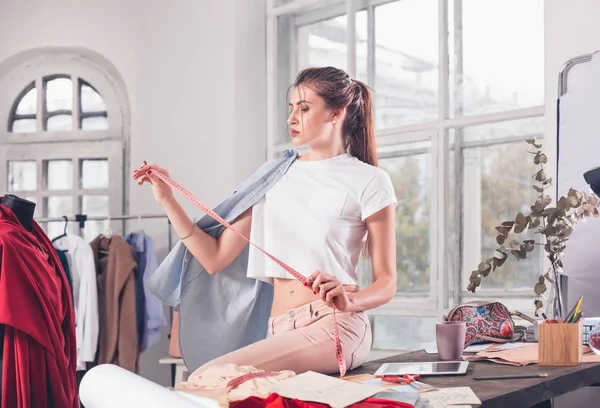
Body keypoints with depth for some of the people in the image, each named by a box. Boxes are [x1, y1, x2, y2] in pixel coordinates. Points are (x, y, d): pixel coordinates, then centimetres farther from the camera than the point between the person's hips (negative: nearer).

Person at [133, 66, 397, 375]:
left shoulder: (369, 181, 4)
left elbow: (386, 283, 2)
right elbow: (215, 258, 13)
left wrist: (349, 300, -19)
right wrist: (167, 200, 8)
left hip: (333, 327, -5)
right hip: (279, 331, 5)